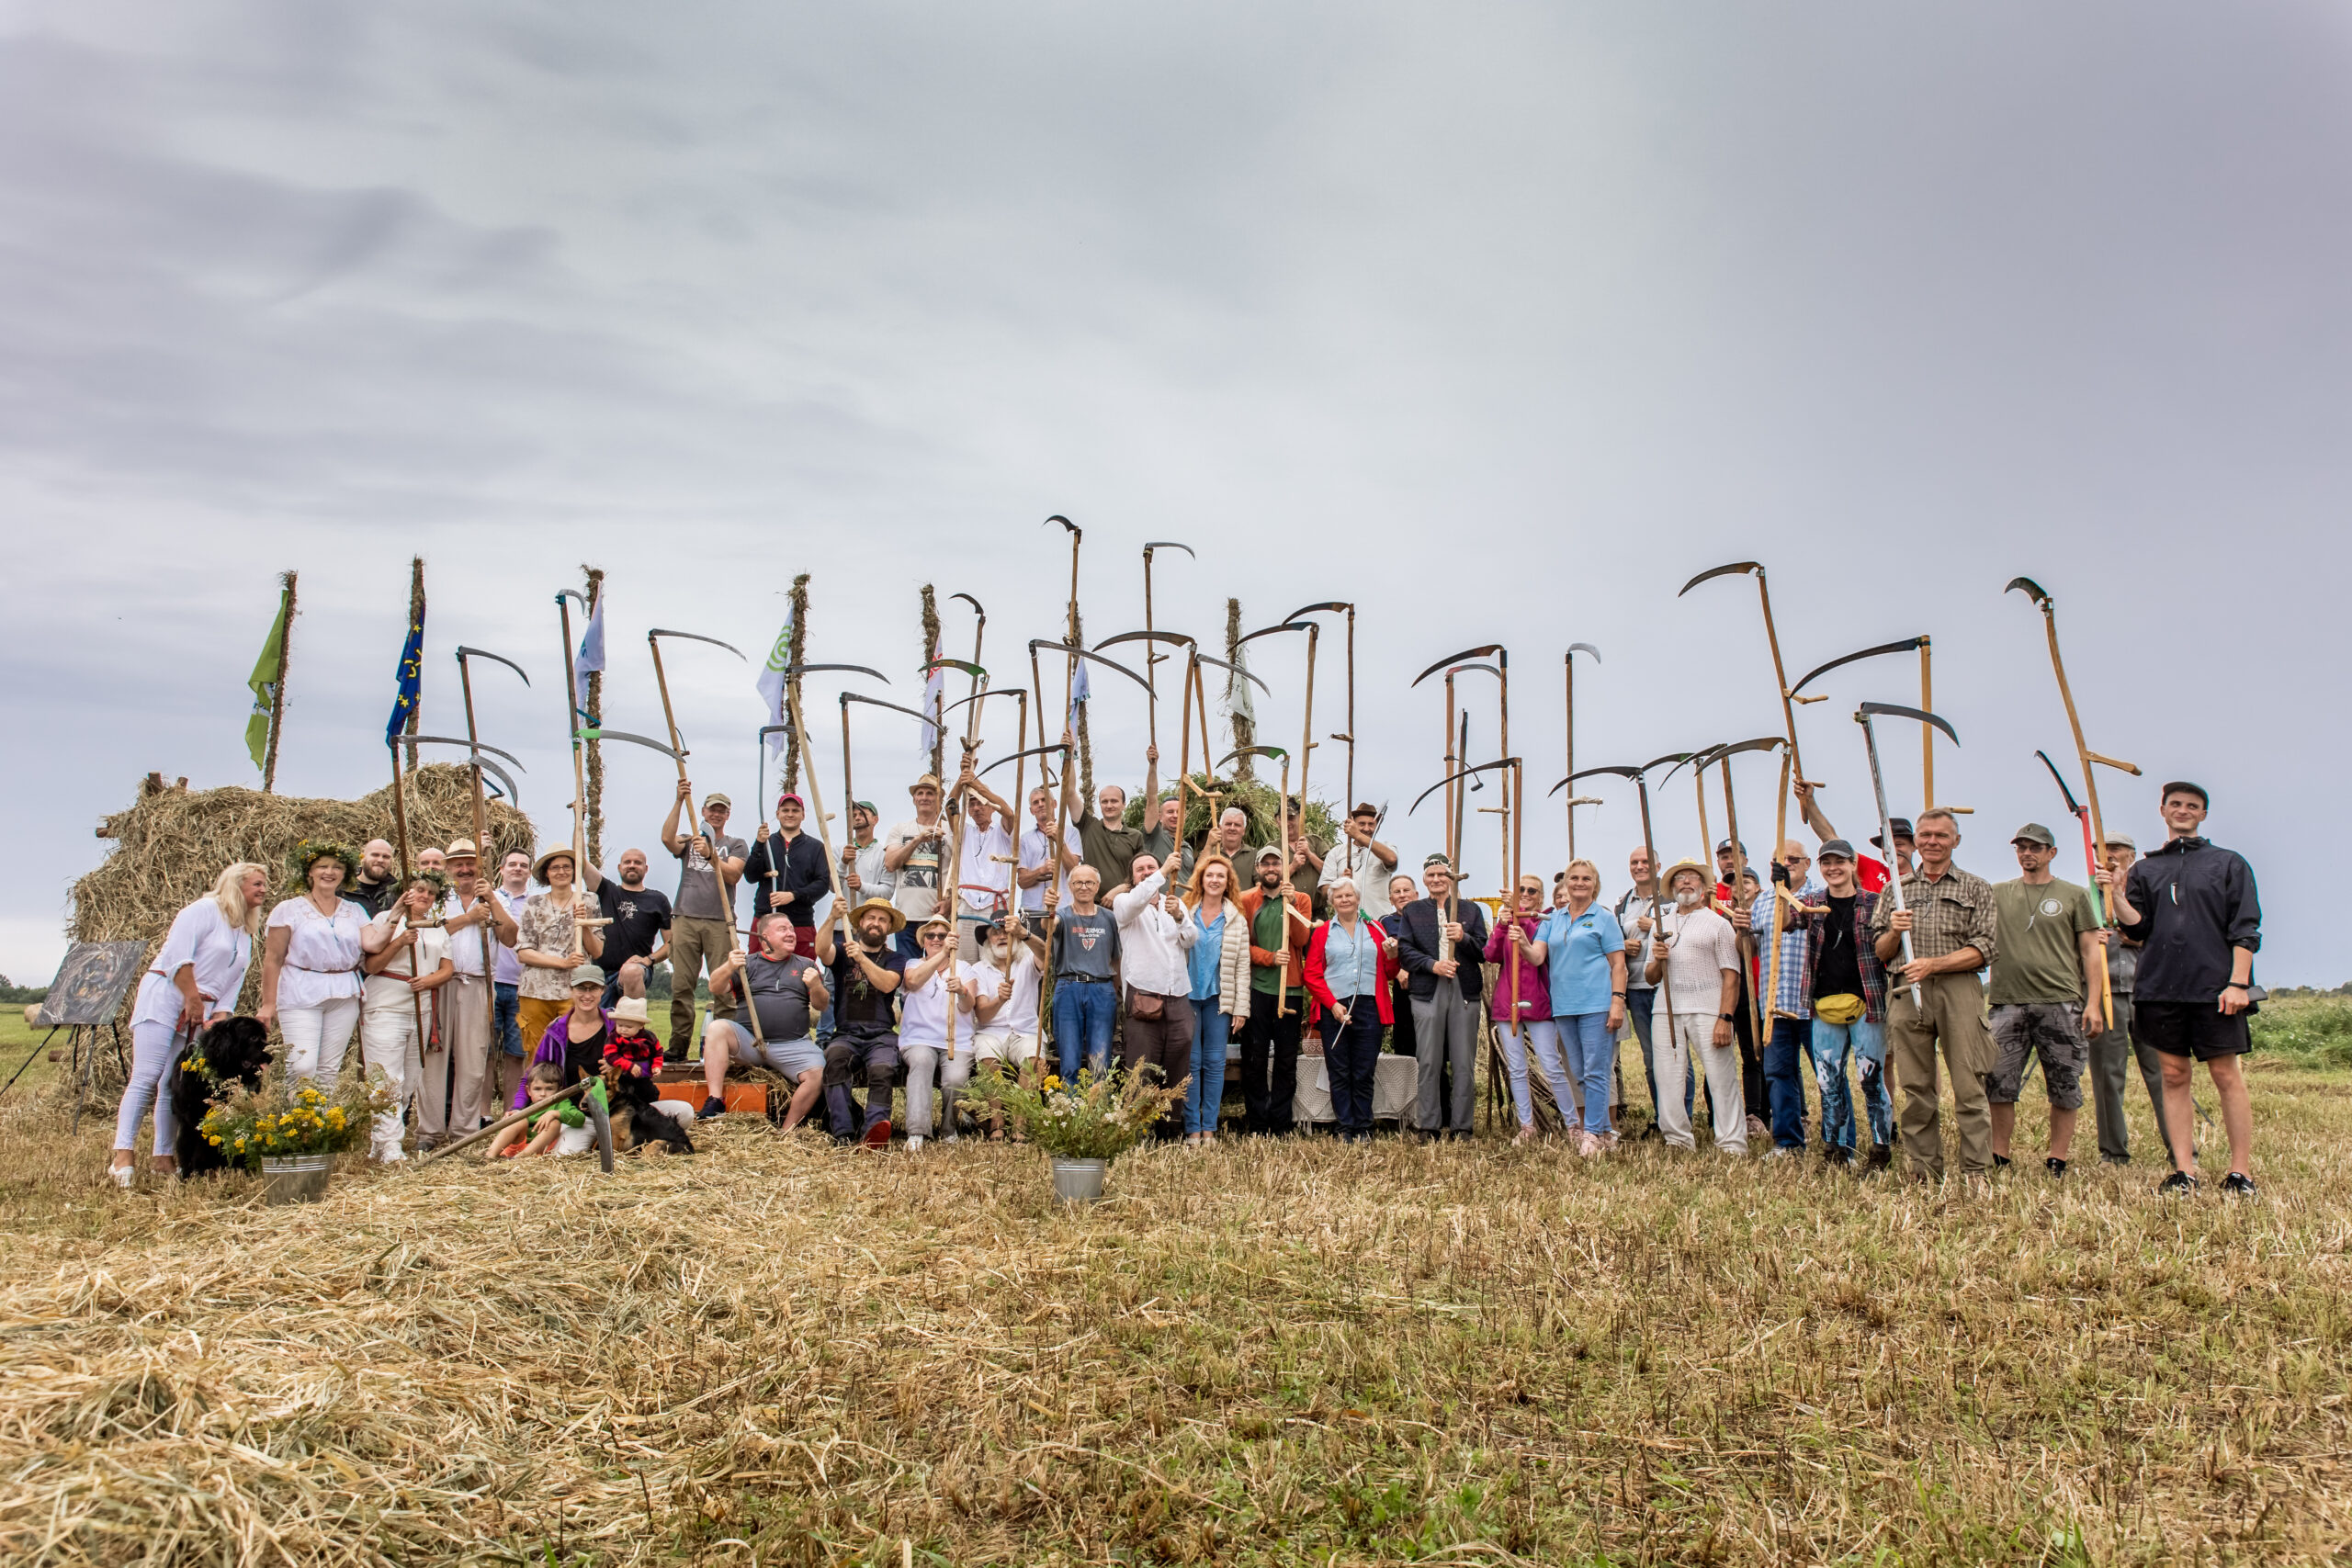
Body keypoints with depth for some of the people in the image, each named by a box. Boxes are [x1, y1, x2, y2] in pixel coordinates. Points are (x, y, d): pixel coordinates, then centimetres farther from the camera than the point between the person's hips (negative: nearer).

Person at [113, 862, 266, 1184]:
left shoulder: (247, 933, 21)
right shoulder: (205, 910, -3)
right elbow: (178, 954, -14)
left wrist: (219, 1017, 4)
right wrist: (191, 997, -14)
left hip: (202, 1011, 7)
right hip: (166, 997, -7)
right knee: (146, 1078, -12)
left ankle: (164, 1158, 5)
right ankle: (123, 1155, -12)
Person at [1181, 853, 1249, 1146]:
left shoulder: (1237, 921, 7)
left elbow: (1242, 967, 6)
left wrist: (1241, 1008, -1)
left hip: (1219, 999, 1)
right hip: (1188, 996, -1)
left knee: (1215, 1062, 3)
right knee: (1191, 1062, 1)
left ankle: (1209, 1128, 10)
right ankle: (1192, 1128, 7)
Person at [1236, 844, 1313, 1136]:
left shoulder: (1299, 899, 9)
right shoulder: (1244, 901, 6)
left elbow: (1301, 940, -3)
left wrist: (1290, 905, -13)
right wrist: (1270, 958, -15)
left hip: (1290, 989, 1)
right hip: (1256, 988, -1)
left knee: (1287, 1059, 5)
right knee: (1254, 1058, 2)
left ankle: (1281, 1125, 12)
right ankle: (1257, 1125, 10)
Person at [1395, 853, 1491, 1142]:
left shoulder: (1471, 910, 14)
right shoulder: (1412, 911, 14)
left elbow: (1484, 951, 6)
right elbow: (1405, 949, 3)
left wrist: (1463, 938, -13)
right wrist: (1433, 965, -11)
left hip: (1464, 992, 1)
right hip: (1427, 993, 0)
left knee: (1463, 1064, 1)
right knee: (1429, 1063, -1)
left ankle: (1461, 1127, 7)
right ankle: (1428, 1127, 4)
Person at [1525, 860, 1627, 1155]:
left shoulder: (1604, 919, 2)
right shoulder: (1553, 919, 14)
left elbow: (1618, 965, -2)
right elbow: (1536, 957, 4)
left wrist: (1617, 1002, -12)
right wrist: (1522, 944, -17)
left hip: (1596, 1005, -5)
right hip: (1563, 1006, 5)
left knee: (1595, 1072, -6)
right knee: (1579, 1073, 9)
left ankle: (1592, 1133, -1)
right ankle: (1606, 1131, 19)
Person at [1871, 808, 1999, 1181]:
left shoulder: (1975, 888, 10)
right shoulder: (1896, 890, 18)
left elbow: (1985, 947, 0)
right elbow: (1879, 952, 17)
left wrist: (1933, 963, -12)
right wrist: (1894, 931, -5)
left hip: (1958, 990, -2)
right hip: (1907, 994, 2)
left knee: (1968, 1088, -6)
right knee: (1916, 1089, 3)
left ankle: (1976, 1174, -2)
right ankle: (1924, 1173, 9)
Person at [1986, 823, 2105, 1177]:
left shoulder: (2074, 895, 7)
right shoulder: (1997, 894, 13)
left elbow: (2091, 951, 5)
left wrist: (2094, 1003, -4)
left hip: (2061, 1003, -1)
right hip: (2008, 1003, 2)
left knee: (2065, 1087, 2)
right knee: (1998, 1084, 0)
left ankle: (2057, 1161, 12)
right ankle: (1998, 1158, 10)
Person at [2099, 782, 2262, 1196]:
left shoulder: (2229, 863, 8)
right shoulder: (2144, 870, 15)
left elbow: (2245, 929, 2)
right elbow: (2137, 928, 8)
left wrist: (2238, 981, -8)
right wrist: (2116, 896, -8)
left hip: (2214, 988, -2)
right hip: (2161, 987, 3)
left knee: (2227, 1076, -1)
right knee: (2174, 1076, 3)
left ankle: (2241, 1171, 5)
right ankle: (2184, 1171, 6)